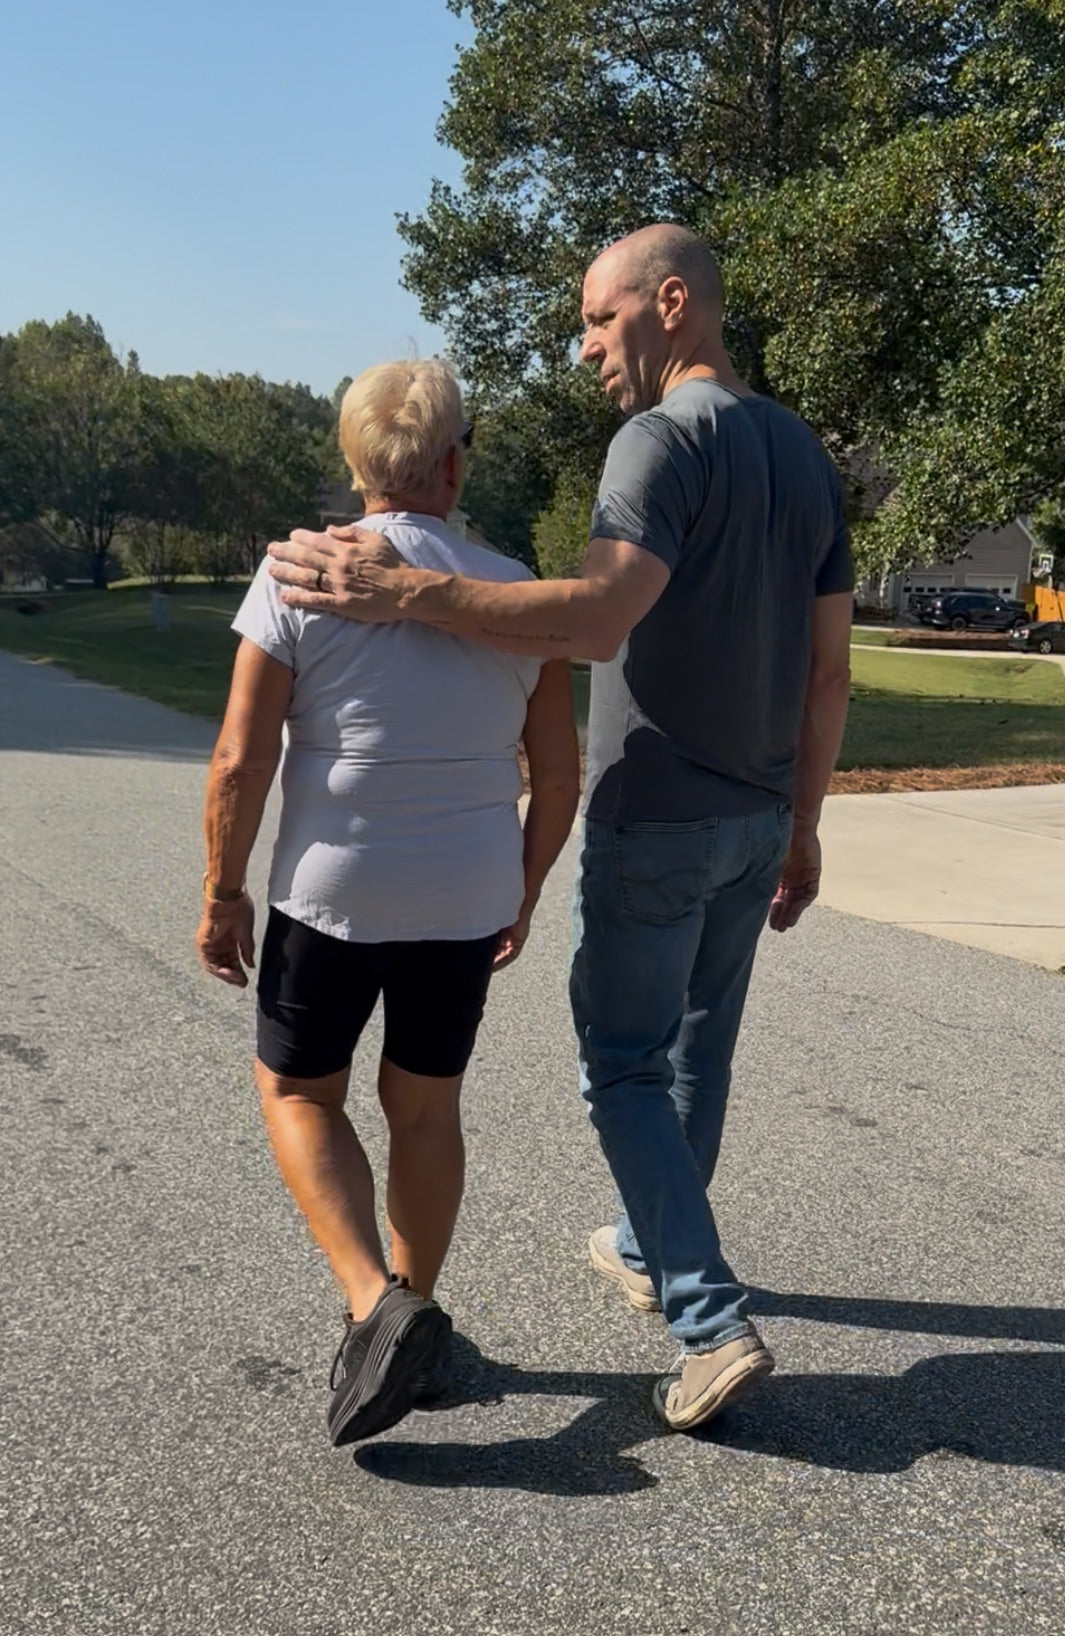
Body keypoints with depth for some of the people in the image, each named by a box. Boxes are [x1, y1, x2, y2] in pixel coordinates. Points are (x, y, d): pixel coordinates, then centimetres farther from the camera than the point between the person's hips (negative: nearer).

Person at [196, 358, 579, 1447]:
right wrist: (523, 894, 15)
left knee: (297, 1092, 16)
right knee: (425, 1106, 18)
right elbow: (557, 774, 2)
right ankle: (413, 1328, 30)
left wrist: (223, 892, 1)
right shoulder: (513, 592, -1)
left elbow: (242, 758, -12)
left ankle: (375, 1306, -1)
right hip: (469, 901, 3)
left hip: (333, 895, -3)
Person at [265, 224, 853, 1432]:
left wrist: (400, 595, -37)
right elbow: (829, 670, 10)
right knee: (696, 1048, 19)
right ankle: (650, 1250, 37)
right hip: (757, 820, 8)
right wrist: (801, 826, 16)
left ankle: (712, 1322, -2)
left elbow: (601, 616, -33)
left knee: (624, 1067, 2)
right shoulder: (804, 452, 10)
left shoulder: (666, 439, -17)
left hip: (654, 820, -8)